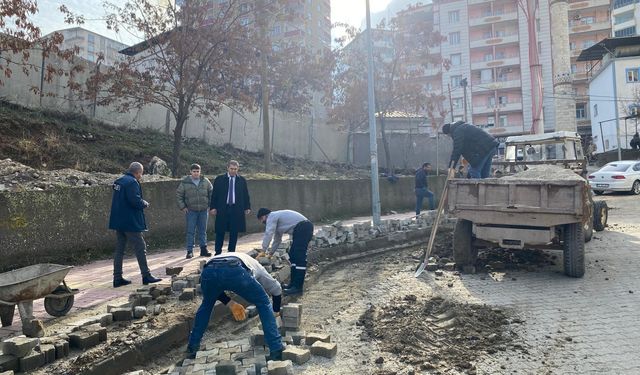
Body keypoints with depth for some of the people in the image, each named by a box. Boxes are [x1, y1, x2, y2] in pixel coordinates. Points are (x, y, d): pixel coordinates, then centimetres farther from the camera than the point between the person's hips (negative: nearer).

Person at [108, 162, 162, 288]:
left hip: (118, 221, 9)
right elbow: (136, 201, -25)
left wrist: (141, 203, 14)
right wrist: (145, 203, -4)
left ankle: (117, 278, 15)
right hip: (130, 222, -9)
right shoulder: (132, 182, -16)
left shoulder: (119, 181, 13)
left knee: (120, 249, 12)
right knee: (141, 247, 0)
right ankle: (146, 276, 6)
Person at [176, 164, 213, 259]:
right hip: (191, 211, -2)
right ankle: (189, 251, 6)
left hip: (204, 210, 2)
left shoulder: (205, 181, 3)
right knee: (190, 231, 0)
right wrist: (182, 207, -2)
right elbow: (178, 194, 3)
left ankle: (203, 249, 17)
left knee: (203, 231, 9)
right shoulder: (185, 182, -3)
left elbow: (211, 193, 12)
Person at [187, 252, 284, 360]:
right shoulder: (254, 264, 40)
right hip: (235, 271, -3)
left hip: (208, 271, 4)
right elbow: (276, 289, 45)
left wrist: (230, 303, 41)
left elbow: (214, 288, 37)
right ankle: (276, 350, 19)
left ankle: (192, 348, 42)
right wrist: (275, 312, 58)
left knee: (206, 305, 37)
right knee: (264, 304, 20)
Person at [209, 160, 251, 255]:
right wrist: (213, 207, -3)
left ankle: (231, 252, 15)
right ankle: (218, 252, 12)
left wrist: (247, 207, 5)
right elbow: (214, 195, 4)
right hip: (222, 209, -1)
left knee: (234, 232, 5)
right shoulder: (219, 179, 5)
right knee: (220, 231, 2)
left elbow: (246, 195, 11)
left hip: (237, 209, 1)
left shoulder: (242, 180, 9)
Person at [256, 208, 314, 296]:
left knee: (299, 257, -12)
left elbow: (268, 234, -9)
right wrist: (271, 253, 38)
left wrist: (263, 251, -3)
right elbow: (277, 239, 35)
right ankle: (294, 284, 18)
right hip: (305, 228, 10)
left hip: (302, 228, -10)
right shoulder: (276, 217, 27)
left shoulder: (271, 217, -1)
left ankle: (297, 287, -13)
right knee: (293, 256, 14)